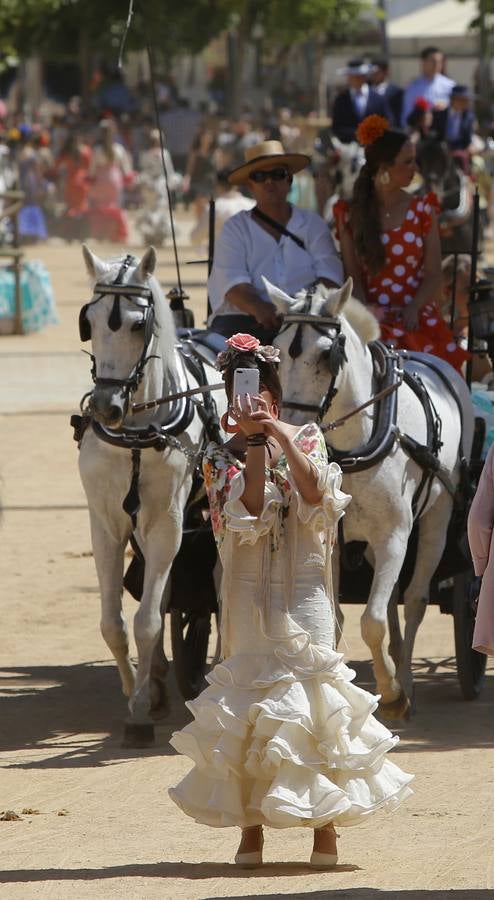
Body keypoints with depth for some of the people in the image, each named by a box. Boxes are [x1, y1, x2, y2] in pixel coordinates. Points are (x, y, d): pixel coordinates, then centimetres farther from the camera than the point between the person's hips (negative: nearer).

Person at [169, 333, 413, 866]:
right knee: (248, 698, 0)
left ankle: (324, 822, 1)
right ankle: (250, 824, 6)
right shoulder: (221, 456, 4)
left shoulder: (307, 438, 5)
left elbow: (315, 493, -13)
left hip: (304, 588, 0)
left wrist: (280, 434, -15)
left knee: (311, 693, -5)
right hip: (249, 592, 0)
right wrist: (254, 443, -13)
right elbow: (247, 512, -12)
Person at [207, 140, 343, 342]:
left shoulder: (312, 224, 16)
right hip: (245, 318, -1)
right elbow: (233, 282, -5)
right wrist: (259, 309, -27)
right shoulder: (235, 228, 11)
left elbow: (329, 274, 3)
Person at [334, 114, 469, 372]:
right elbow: (353, 275, 5)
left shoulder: (422, 210, 10)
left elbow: (434, 275, 6)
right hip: (372, 319, -1)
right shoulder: (350, 214, 8)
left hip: (415, 318, 1)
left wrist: (413, 309, -11)